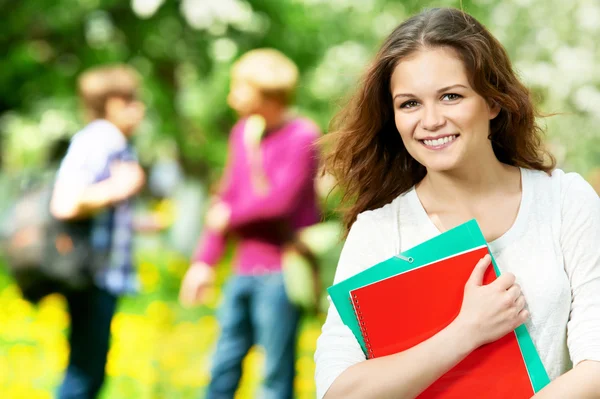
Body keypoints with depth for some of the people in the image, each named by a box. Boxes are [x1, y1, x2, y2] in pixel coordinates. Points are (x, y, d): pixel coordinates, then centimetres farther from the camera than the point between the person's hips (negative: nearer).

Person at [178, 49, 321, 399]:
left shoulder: (302, 136, -9)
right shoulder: (243, 132, 12)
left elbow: (282, 198, -17)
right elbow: (226, 199, 16)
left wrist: (231, 215, -2)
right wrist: (204, 261, 13)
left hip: (281, 274, -7)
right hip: (245, 270, 7)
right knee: (223, 368, 8)